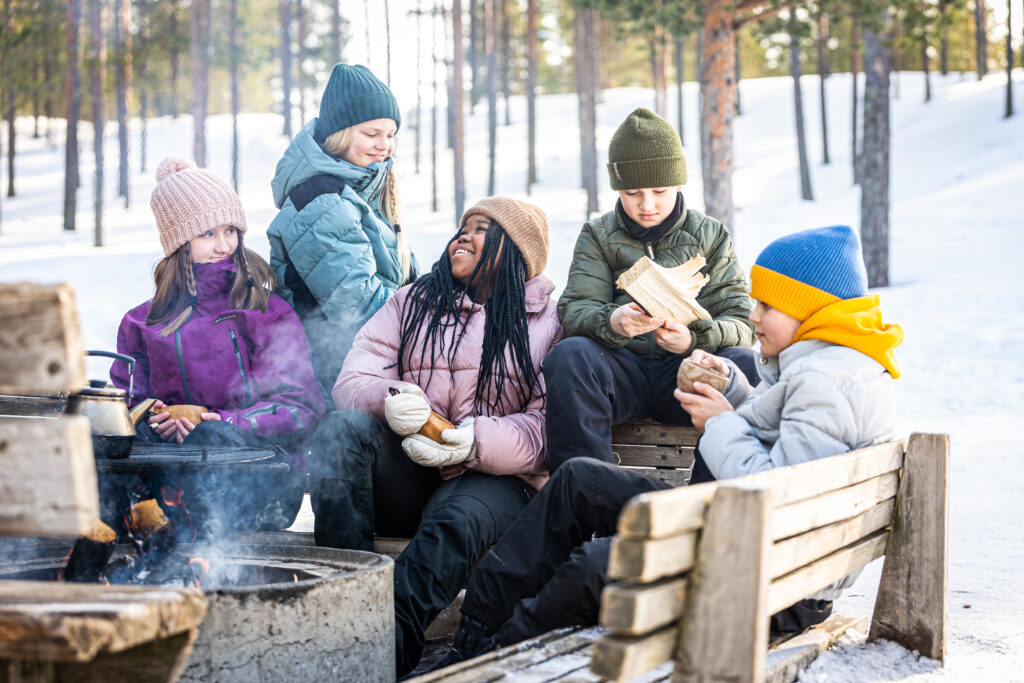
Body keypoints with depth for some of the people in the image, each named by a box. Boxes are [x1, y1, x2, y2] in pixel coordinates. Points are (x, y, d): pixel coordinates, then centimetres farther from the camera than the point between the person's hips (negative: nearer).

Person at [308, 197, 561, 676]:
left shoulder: (549, 325, 10)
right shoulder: (411, 302, 20)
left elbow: (549, 428, -3)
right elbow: (352, 382, 8)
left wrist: (477, 442, -21)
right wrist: (388, 401, -17)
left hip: (491, 478, -3)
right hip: (401, 475, 3)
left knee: (458, 522, -37)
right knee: (340, 428, -27)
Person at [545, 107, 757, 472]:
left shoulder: (711, 236, 14)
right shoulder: (598, 236, 15)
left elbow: (740, 321, 3)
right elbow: (574, 312, 1)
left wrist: (694, 339, -21)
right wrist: (612, 322, -25)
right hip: (621, 367, 0)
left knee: (744, 362, -31)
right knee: (569, 355, -32)